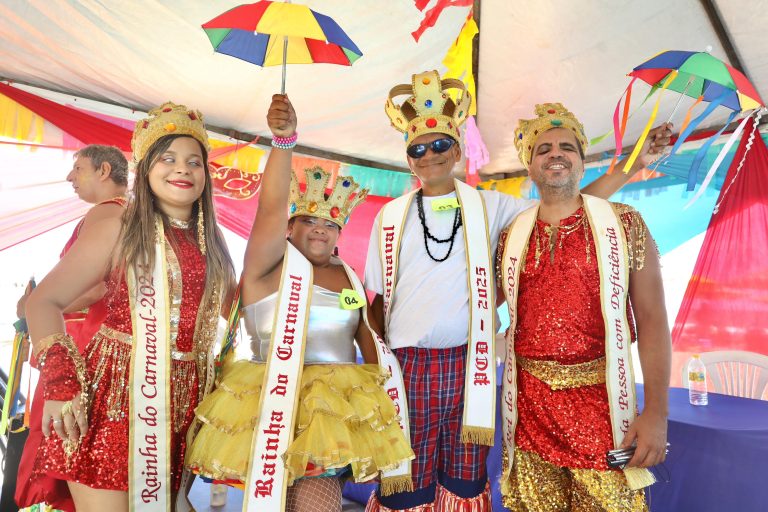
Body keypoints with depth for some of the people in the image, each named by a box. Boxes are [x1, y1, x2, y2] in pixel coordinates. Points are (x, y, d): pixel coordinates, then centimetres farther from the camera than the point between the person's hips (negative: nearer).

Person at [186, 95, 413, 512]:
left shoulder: (349, 275, 13)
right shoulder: (268, 264, -2)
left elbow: (366, 334, 17)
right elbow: (271, 207, -19)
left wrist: (376, 391, 9)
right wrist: (284, 139, -31)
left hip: (337, 400, 4)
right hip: (275, 399, -3)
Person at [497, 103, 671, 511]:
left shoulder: (624, 223, -1)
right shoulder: (511, 237, 5)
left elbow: (652, 320, -5)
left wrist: (656, 412, -10)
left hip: (599, 398, -1)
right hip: (530, 400, 2)